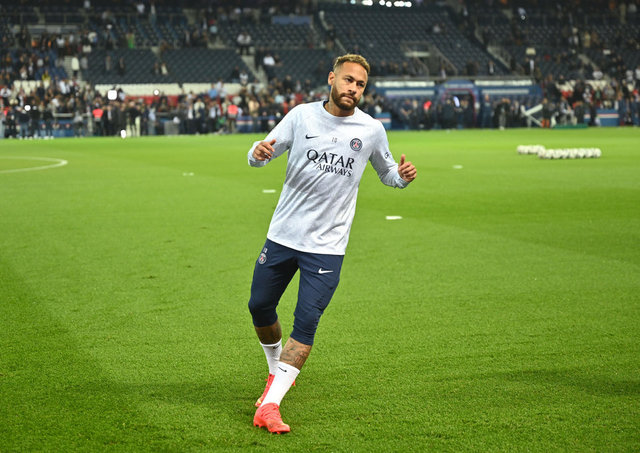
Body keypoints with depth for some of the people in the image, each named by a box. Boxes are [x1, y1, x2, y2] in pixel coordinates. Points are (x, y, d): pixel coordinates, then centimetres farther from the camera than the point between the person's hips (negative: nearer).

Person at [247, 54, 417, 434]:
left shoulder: (372, 129, 0)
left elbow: (387, 173, 15)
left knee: (306, 324, -12)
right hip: (282, 235, 2)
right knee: (260, 307, 10)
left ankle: (270, 405, -10)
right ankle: (277, 372, 39)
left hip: (327, 246, -2)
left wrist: (403, 176, -8)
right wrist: (258, 153, -18)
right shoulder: (302, 116, 0)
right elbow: (264, 153, 6)